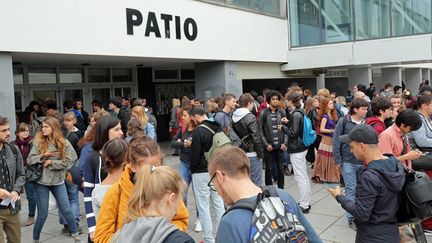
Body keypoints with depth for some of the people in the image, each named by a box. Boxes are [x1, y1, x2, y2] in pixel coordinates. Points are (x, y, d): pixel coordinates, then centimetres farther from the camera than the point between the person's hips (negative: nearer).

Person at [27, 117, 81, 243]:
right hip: (41, 182, 0)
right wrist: (43, 155, -20)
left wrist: (51, 162, -15)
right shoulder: (38, 142, -4)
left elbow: (68, 162, -12)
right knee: (43, 214, 6)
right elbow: (29, 160, -7)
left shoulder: (64, 143, -6)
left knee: (67, 210, 6)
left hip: (58, 182, 1)